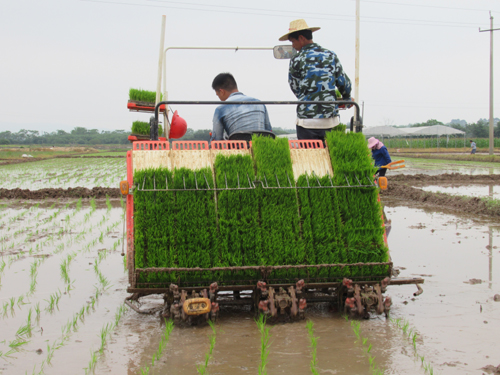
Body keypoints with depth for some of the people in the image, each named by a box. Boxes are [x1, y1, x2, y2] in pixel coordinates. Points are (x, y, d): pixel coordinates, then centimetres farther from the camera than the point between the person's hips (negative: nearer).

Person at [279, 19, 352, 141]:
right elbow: (344, 83, 10)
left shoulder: (296, 61, -5)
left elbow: (296, 89, 6)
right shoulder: (331, 56, 6)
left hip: (308, 120, -4)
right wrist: (347, 99, 31)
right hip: (331, 119, 4)